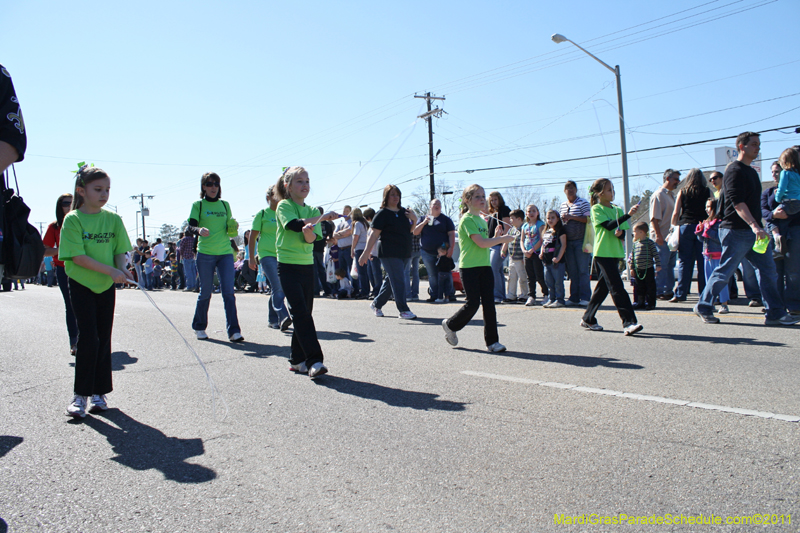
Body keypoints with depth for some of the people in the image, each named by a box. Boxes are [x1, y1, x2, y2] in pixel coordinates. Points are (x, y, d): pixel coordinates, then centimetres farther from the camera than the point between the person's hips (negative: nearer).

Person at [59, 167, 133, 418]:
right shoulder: (73, 219, -8)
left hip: (107, 287, 4)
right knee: (88, 337, -8)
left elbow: (119, 251, 5)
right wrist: (110, 270, -23)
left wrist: (123, 269, -16)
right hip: (81, 285, -3)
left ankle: (100, 392, 18)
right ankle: (81, 394, 5)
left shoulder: (114, 219, 3)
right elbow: (78, 257, -16)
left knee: (104, 339, 7)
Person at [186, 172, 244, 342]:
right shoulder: (198, 205, 4)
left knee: (228, 292, -6)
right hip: (205, 254, -2)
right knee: (206, 292, 5)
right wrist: (199, 230, -28)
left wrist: (233, 226, -7)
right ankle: (199, 327, 25)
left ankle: (233, 331, -9)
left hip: (225, 253, 2)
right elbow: (189, 227, -6)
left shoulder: (225, 205, 13)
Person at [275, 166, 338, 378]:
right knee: (301, 314, -13)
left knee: (303, 314, 8)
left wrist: (308, 230, -26)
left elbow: (312, 238, -3)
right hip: (288, 266, -6)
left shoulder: (312, 211, 12)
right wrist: (322, 217, -28)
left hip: (307, 266, 6)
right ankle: (314, 360, -16)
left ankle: (297, 360, 18)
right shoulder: (284, 206, -2)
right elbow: (294, 224, -22)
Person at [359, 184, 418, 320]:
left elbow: (410, 230, 21)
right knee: (398, 282, -8)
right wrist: (366, 253, -14)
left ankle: (376, 304, 28)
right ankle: (404, 310, -3)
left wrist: (414, 220, 1)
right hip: (389, 254, -7)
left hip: (405, 253, 7)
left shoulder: (403, 212, 13)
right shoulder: (382, 214, -6)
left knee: (391, 281, 13)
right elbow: (374, 235, -10)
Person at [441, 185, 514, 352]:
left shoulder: (482, 219, 17)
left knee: (489, 303, 2)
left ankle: (492, 341, 7)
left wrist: (496, 237, 4)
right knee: (473, 304, -4)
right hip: (469, 267, -7)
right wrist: (502, 239, -11)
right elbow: (481, 243, -20)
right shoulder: (467, 220, -11)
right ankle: (450, 325, 22)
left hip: (485, 266, 7)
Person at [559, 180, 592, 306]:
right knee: (572, 271, 7)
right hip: (568, 241, 6)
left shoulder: (583, 203, -2)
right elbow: (559, 220, 24)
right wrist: (562, 219, 1)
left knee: (583, 270, -5)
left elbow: (588, 219, -12)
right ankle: (574, 298, 11)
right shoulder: (562, 205, 16)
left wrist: (571, 217, -18)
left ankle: (585, 298, -2)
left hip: (581, 241, -5)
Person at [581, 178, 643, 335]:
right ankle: (629, 322, -16)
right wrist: (628, 214, -27)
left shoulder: (617, 210, 15)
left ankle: (588, 319, 23)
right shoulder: (596, 209, -4)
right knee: (617, 287, -13)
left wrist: (620, 233, -12)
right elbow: (609, 225, -19)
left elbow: (622, 232, 11)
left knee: (603, 287, 12)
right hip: (603, 253, -7)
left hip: (616, 253, 7)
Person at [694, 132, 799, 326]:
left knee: (768, 270, 4)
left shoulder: (751, 171, 19)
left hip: (753, 231, 9)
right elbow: (737, 203, -22)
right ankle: (704, 307, 11)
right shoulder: (735, 170, -11)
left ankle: (775, 314, 6)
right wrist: (754, 226, -31)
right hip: (736, 231, -9)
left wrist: (757, 226, 21)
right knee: (724, 271, -2)